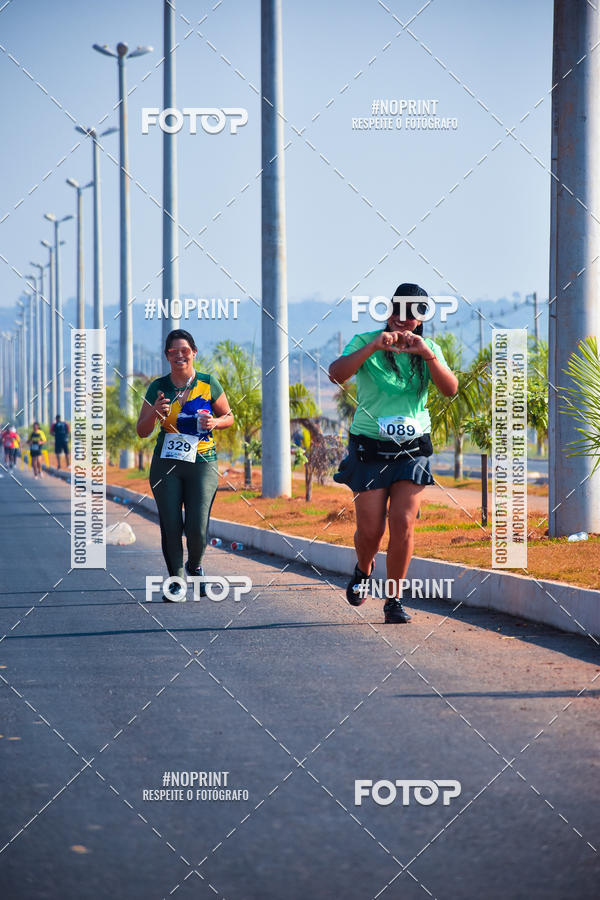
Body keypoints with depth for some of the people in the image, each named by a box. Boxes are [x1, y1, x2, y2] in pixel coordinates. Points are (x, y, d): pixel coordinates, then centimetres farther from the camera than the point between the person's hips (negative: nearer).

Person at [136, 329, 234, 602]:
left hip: (202, 463, -1)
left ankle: (195, 566, 23)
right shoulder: (158, 387, 4)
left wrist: (214, 422, -9)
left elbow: (228, 417, 13)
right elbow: (142, 431, 6)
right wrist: (155, 413, -14)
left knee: (197, 527, -9)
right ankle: (177, 581, 11)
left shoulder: (208, 384, 2)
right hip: (166, 464, 1)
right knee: (170, 526, -4)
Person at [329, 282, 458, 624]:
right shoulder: (365, 342, -4)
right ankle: (363, 571, 31)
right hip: (370, 448, -2)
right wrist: (372, 347, -32)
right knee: (370, 529, -3)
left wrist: (427, 355, -24)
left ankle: (394, 600, 3)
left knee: (403, 525, -9)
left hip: (413, 448, 2)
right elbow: (336, 374, -21)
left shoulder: (429, 350, 5)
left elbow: (451, 389, -10)